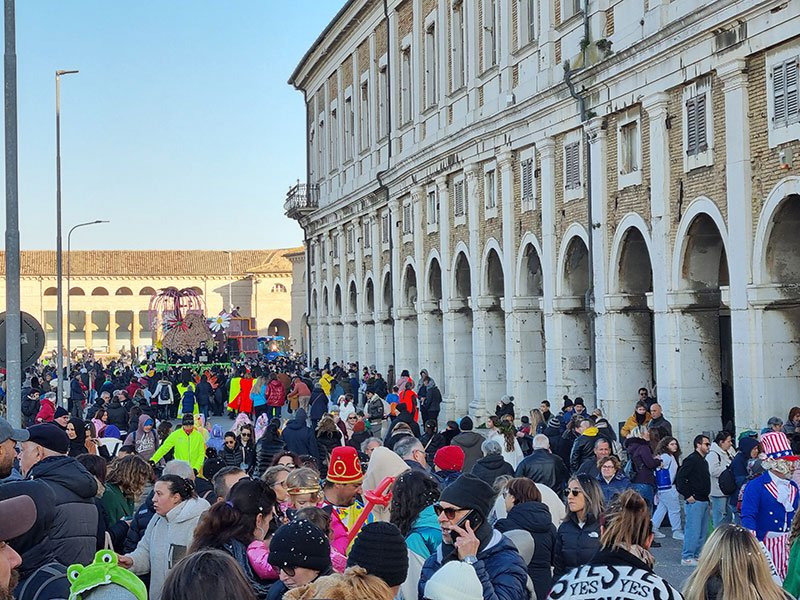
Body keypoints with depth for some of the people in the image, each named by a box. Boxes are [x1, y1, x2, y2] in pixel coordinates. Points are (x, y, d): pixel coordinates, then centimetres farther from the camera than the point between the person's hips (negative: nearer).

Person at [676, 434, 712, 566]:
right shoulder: (692, 459, -13)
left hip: (704, 500, 10)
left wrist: (706, 496, 14)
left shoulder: (703, 461, 17)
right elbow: (679, 478, -20)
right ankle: (687, 557, -2)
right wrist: (687, 495, -18)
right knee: (693, 530, -8)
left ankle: (697, 555, 21)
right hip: (695, 501, -10)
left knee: (702, 531, 13)